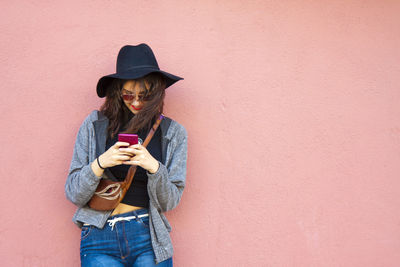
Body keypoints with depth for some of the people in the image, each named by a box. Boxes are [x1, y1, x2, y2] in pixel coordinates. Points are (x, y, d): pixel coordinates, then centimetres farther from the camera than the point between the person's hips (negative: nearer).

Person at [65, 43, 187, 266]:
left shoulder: (173, 133, 3)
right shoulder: (94, 125, 1)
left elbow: (170, 202, 2)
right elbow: (73, 195, 2)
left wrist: (155, 168, -16)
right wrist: (100, 164, -16)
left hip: (149, 238, 1)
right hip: (100, 241, 0)